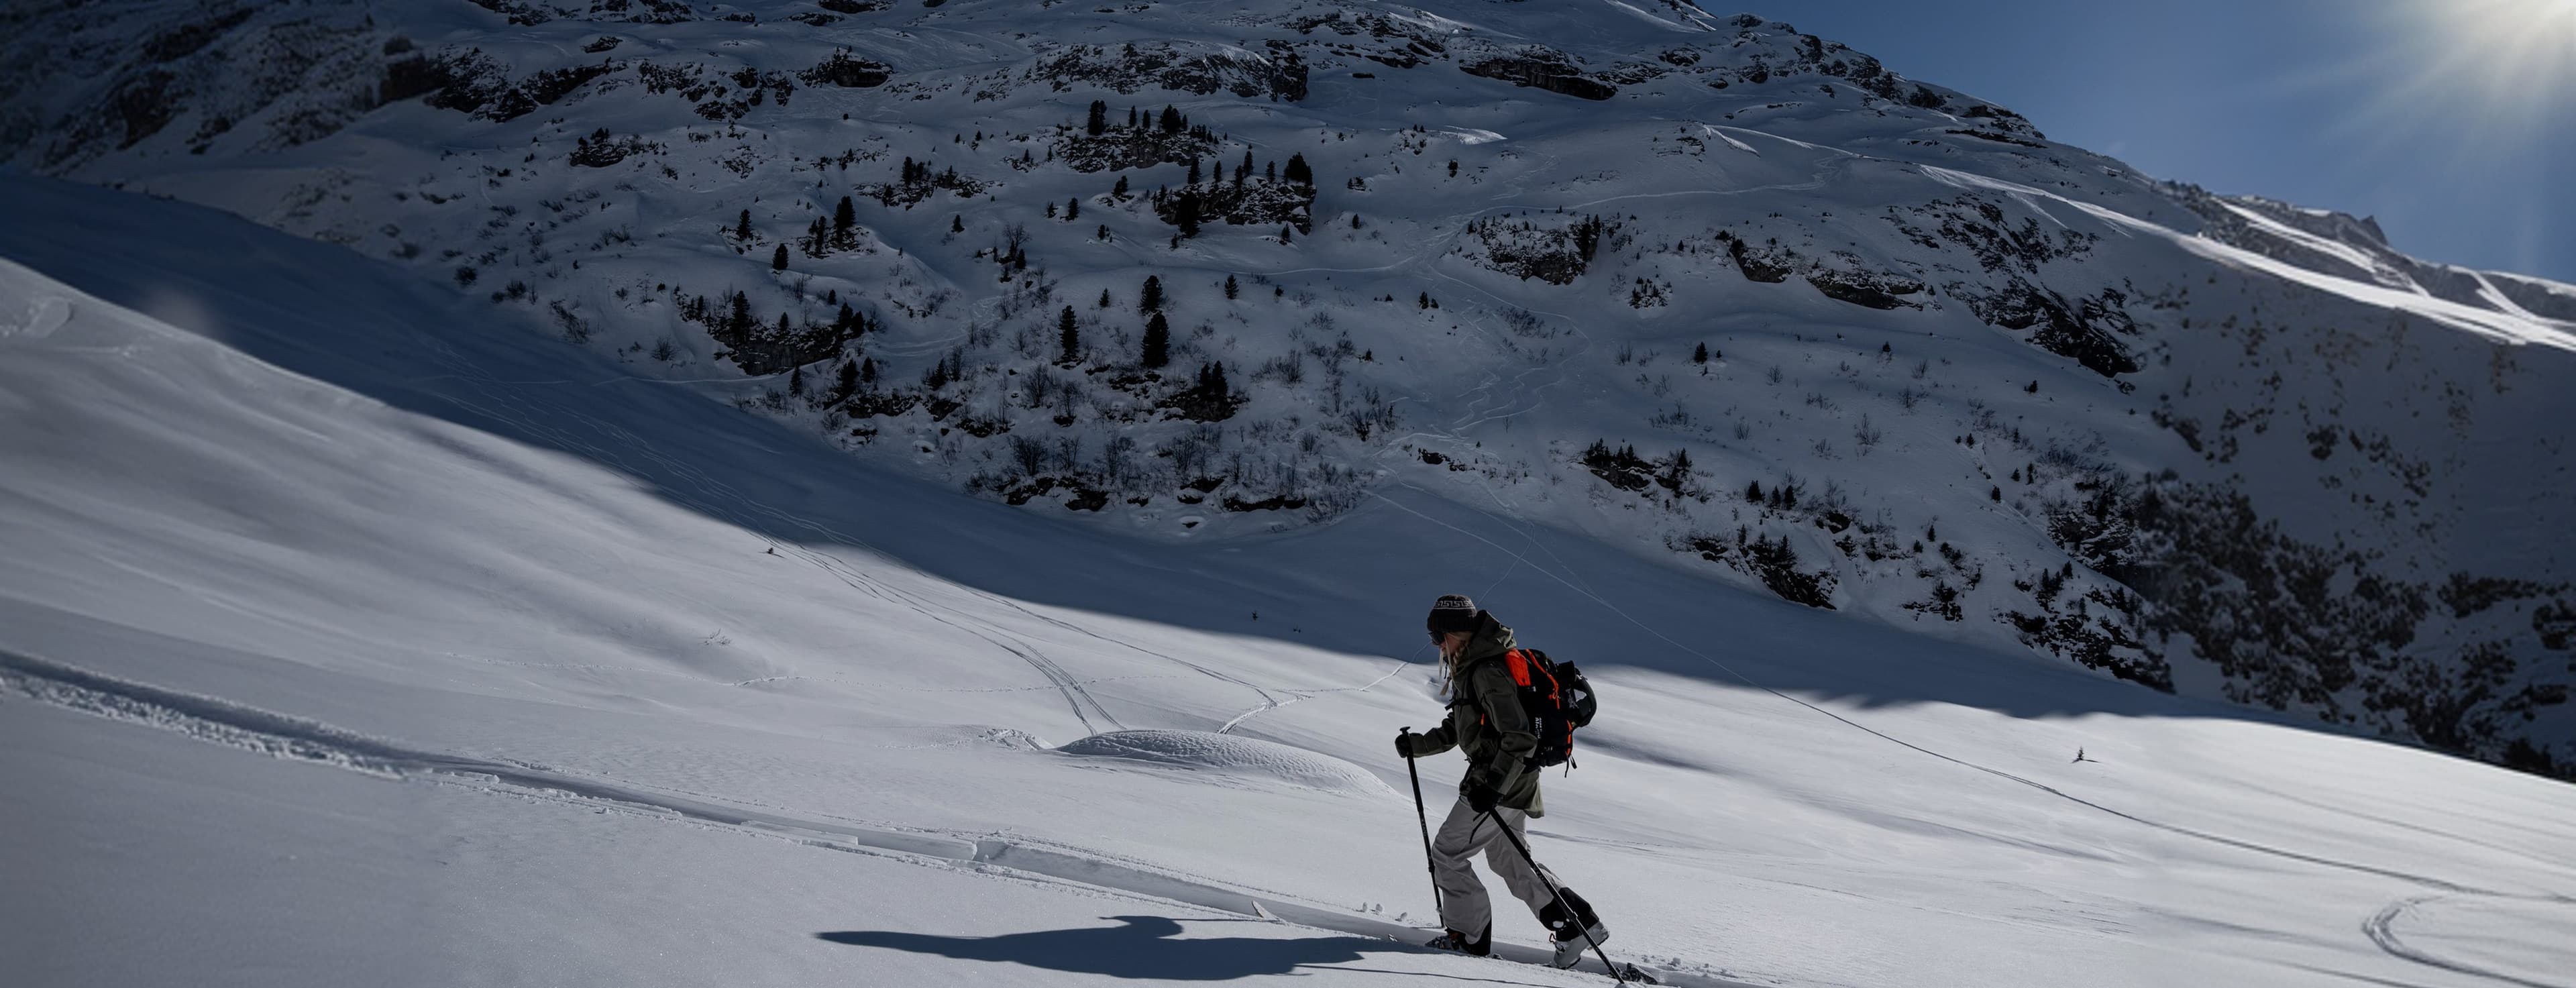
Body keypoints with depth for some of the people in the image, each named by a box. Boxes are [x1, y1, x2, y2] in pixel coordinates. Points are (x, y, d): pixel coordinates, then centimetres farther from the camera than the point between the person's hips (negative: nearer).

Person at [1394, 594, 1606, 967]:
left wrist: (1494, 783, -32)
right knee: (1509, 860, 19)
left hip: (1502, 784, -10)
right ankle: (1579, 925, 18)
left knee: (1446, 853, 0)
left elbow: (1520, 738, -28)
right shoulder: (1472, 668, 11)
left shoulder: (1488, 673, -23)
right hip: (1511, 780, 10)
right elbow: (1457, 728, 22)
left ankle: (1469, 938, 10)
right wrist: (1417, 745, 14)